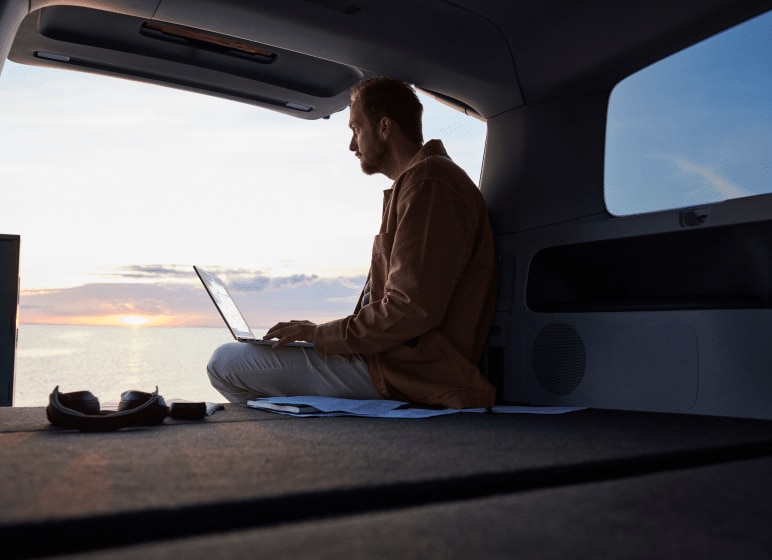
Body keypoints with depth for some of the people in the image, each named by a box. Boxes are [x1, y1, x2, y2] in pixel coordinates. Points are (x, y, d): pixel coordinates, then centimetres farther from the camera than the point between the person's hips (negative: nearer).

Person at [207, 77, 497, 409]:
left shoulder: (428, 183, -17)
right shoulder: (423, 180, 19)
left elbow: (412, 310, -25)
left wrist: (321, 335, -13)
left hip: (402, 371, -11)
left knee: (224, 362, -10)